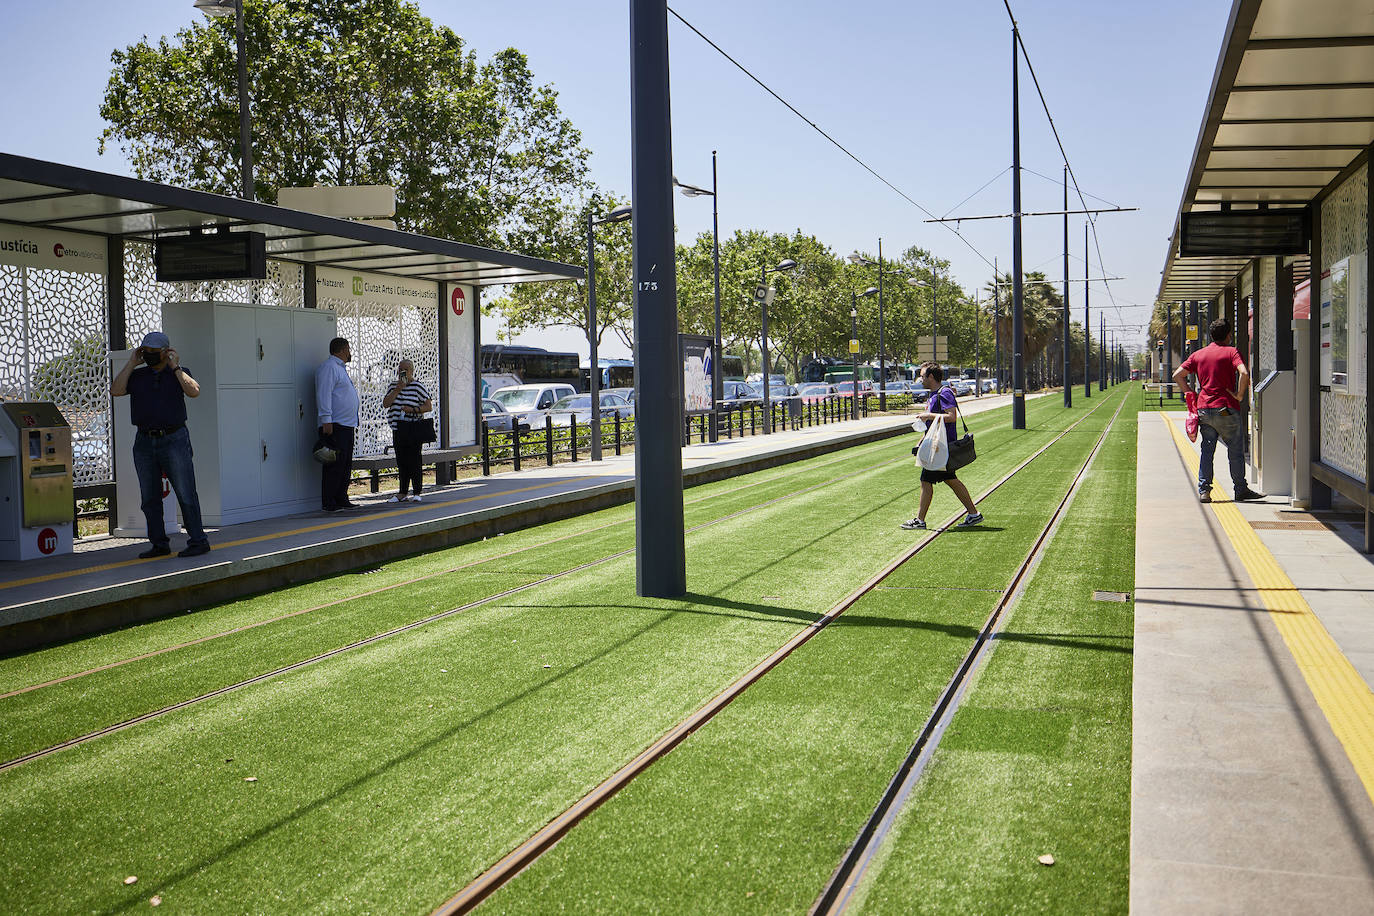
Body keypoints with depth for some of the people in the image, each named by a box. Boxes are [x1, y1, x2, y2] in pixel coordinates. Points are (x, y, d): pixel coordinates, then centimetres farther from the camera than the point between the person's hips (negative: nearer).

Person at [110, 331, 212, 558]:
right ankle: (159, 544, 13)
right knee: (149, 498, 6)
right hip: (144, 443, 4)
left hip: (174, 440, -4)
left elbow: (194, 391, -13)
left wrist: (175, 367, -9)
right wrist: (131, 364, 0)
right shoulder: (137, 375, 12)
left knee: (185, 494, -6)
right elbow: (115, 390, -3)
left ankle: (198, 541, -3)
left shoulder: (179, 373, 5)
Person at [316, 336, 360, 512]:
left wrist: (354, 423, 26)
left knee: (346, 465, 10)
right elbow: (323, 394, -17)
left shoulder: (340, 368, 24)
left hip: (347, 426, 10)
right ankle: (328, 503, -9)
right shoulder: (328, 367, -8)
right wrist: (326, 420, -23)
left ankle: (341, 499, 15)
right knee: (335, 464, -11)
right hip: (335, 426, -10)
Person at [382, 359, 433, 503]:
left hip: (414, 427, -5)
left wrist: (413, 409, -18)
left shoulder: (418, 387, -1)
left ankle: (417, 493, 0)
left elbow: (429, 406, -4)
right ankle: (402, 493, 12)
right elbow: (385, 404, 2)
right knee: (401, 461, 7)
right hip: (398, 428, 5)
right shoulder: (394, 386, 14)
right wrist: (397, 390, -8)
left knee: (414, 460, -5)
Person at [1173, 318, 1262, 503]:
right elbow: (1244, 373, -20)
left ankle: (1203, 490, 1)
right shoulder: (1231, 352, -2)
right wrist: (1239, 395, -9)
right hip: (1226, 409, -4)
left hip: (1203, 409, 4)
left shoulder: (1198, 354, 12)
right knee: (1236, 450, 7)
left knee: (1207, 450, 7)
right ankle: (1241, 489, 13)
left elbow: (1177, 375, 7)